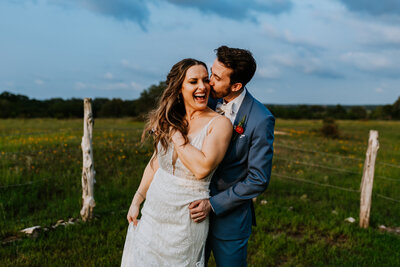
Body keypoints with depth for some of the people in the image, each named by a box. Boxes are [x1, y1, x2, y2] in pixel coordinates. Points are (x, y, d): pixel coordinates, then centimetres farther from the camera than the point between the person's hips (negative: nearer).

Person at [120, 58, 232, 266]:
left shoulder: (219, 123, -15)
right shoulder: (171, 120, 1)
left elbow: (202, 168, -28)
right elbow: (156, 162, 10)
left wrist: (175, 133, -19)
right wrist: (137, 201, 13)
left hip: (185, 218, -5)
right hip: (153, 209, 5)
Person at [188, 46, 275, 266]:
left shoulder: (261, 119, -18)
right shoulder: (207, 102, -3)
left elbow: (258, 180, -16)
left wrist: (213, 204, -18)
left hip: (229, 216, -5)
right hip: (197, 207, 5)